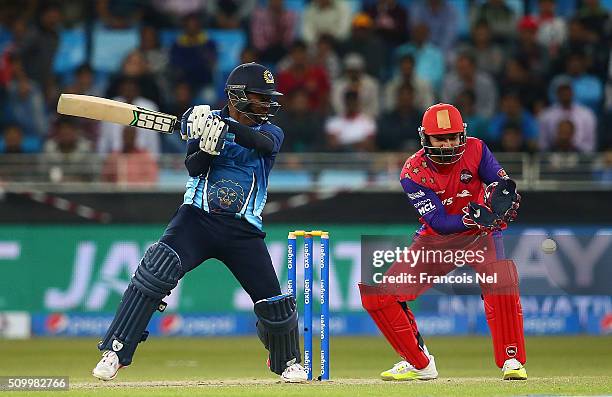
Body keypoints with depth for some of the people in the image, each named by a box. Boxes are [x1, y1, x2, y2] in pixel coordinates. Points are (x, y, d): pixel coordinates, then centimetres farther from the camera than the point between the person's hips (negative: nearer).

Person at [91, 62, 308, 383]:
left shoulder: (272, 132, 7)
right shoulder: (208, 120, 6)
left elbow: (263, 142, -19)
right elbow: (194, 168, -7)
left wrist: (223, 128, -34)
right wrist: (207, 146, -28)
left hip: (243, 230, 1)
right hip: (197, 218, -1)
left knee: (273, 303, -1)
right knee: (155, 272, -24)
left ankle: (288, 362, 29)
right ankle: (115, 352, -20)